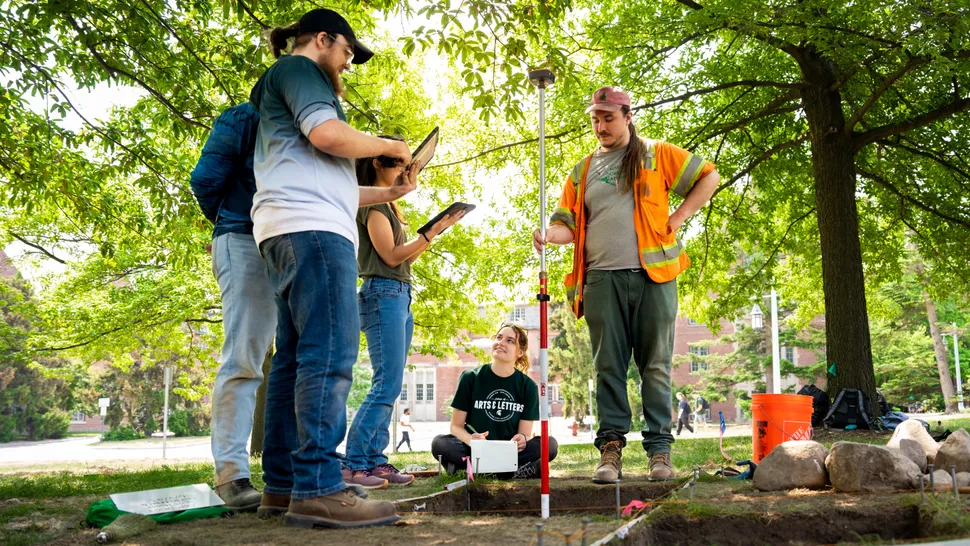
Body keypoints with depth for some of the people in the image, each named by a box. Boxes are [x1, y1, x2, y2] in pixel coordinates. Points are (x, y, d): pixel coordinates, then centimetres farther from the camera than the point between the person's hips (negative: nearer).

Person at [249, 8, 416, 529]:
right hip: (311, 229, -11)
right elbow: (327, 133, -15)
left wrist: (386, 193, 27)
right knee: (330, 354, -17)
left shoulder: (288, 84, 34)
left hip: (293, 232, 11)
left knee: (295, 360, 5)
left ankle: (282, 486, 6)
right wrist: (388, 146, 0)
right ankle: (318, 490, -21)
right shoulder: (297, 67, 4)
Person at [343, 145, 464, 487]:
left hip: (400, 296, 10)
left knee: (389, 386, 6)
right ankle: (353, 465, -12)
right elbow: (392, 255, -12)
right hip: (383, 294, -10)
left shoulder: (387, 204, 22)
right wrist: (433, 232, -11)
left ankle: (375, 460, 8)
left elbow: (408, 258, 19)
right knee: (388, 385, -14)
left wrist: (433, 232, 11)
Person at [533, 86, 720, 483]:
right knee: (609, 367, 0)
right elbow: (569, 224, 15)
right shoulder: (583, 170, 19)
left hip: (653, 275, -2)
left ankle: (659, 450, 5)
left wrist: (678, 218, 2)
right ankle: (610, 449, 2)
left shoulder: (656, 154, 12)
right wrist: (549, 235, -8)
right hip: (602, 278, 2)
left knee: (655, 365, 0)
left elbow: (709, 176, 13)